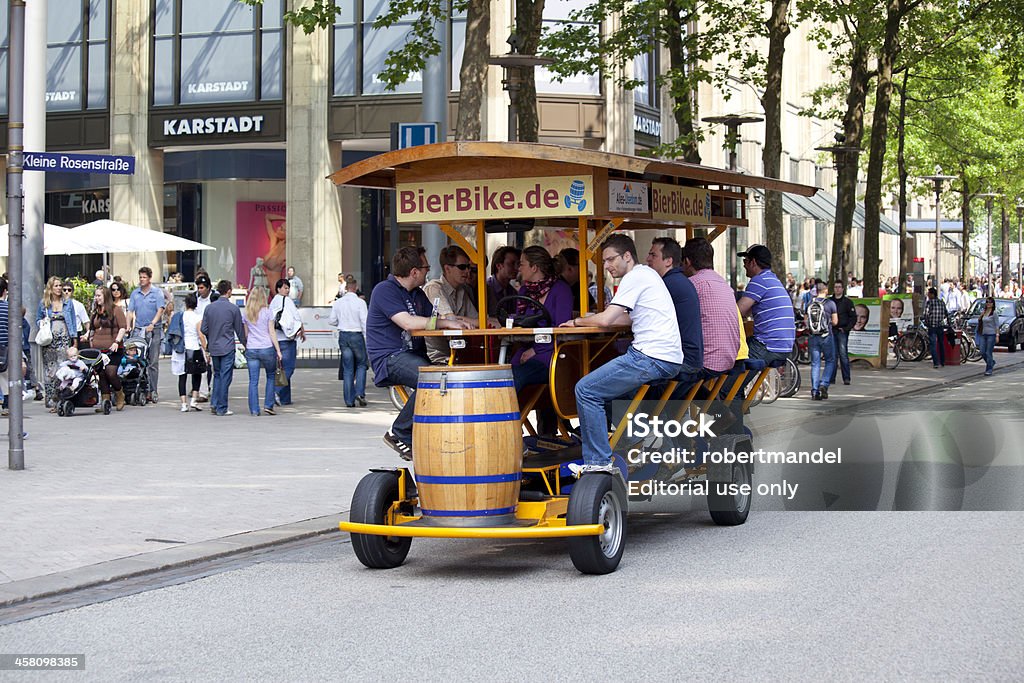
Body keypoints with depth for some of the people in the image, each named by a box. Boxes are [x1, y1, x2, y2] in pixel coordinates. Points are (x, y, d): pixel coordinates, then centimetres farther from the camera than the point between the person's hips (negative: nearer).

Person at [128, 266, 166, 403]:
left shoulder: (157, 293, 2)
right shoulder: (135, 293, 12)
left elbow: (160, 310, -7)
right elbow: (130, 311, 9)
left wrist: (152, 324, -21)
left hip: (154, 330, -3)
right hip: (138, 330, 3)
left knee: (153, 362, -3)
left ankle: (153, 391, -1)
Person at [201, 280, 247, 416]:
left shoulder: (209, 308, 2)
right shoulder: (233, 308, -8)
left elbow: (203, 329, 4)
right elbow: (240, 330, -2)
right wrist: (245, 344, 13)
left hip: (213, 347, 4)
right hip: (227, 348, -4)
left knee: (217, 375, 18)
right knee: (225, 378, 1)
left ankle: (214, 403, 9)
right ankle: (222, 409, 2)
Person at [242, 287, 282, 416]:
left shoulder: (246, 313, 5)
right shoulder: (267, 312, -5)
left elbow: (245, 333, 9)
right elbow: (272, 332, -5)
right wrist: (278, 350, -2)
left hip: (251, 350, 3)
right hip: (267, 349, -3)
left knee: (253, 381, 3)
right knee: (271, 377, 15)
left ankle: (254, 410, 1)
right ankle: (268, 406, 9)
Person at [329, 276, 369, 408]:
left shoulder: (337, 303, 2)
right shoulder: (360, 302, -9)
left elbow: (332, 321, 6)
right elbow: (364, 322, -11)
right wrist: (367, 340, -5)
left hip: (343, 336, 3)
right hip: (357, 336, -3)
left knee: (347, 368, 7)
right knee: (361, 364, 12)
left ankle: (349, 400, 6)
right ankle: (360, 393, -4)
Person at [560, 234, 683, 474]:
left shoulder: (635, 277, -8)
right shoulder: (647, 274, 23)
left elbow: (605, 320, -13)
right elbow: (629, 318, 28)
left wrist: (577, 322, 5)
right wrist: (591, 319, 17)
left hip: (651, 359, -11)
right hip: (668, 361, 11)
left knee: (586, 390, -9)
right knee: (605, 383, 26)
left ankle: (599, 462, -10)